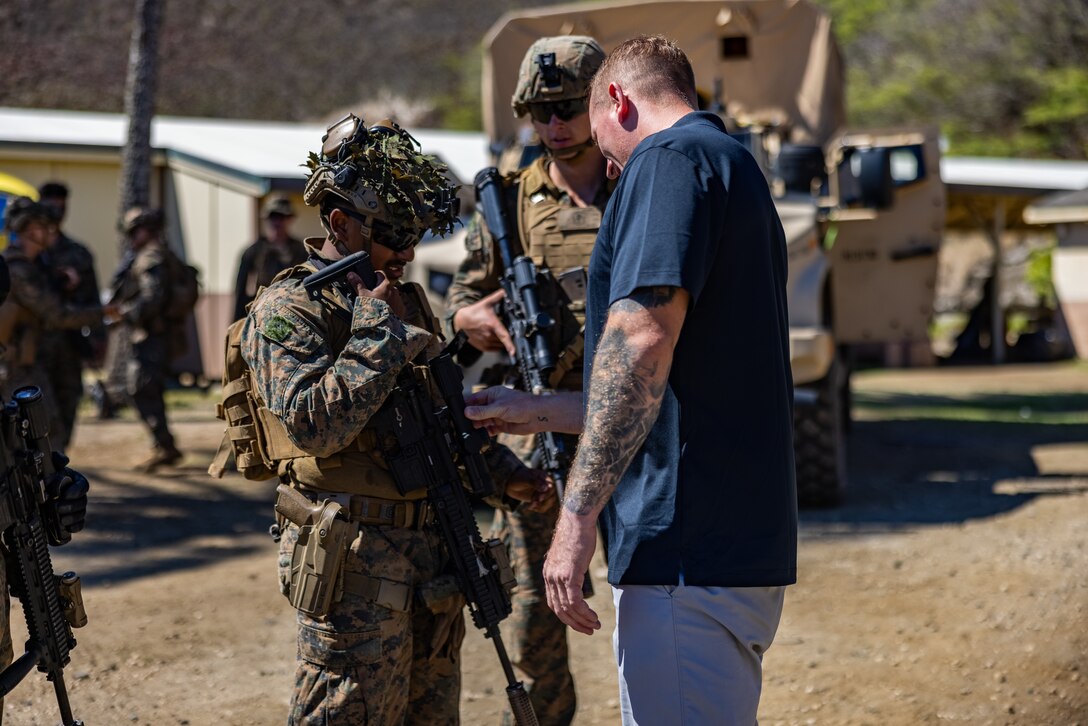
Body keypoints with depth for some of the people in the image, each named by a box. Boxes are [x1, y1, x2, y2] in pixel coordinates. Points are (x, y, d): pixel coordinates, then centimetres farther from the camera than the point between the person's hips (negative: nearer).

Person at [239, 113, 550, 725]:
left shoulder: (407, 296, 15)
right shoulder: (288, 311, -11)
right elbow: (314, 423, -24)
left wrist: (501, 469, 13)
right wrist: (377, 330, -19)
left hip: (431, 554, 8)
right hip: (356, 565, -8)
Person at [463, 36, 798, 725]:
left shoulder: (671, 158, -7)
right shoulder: (737, 167, 24)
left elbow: (642, 341, -21)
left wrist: (577, 516, -21)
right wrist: (535, 412, 38)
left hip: (690, 555, -10)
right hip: (745, 543, 10)